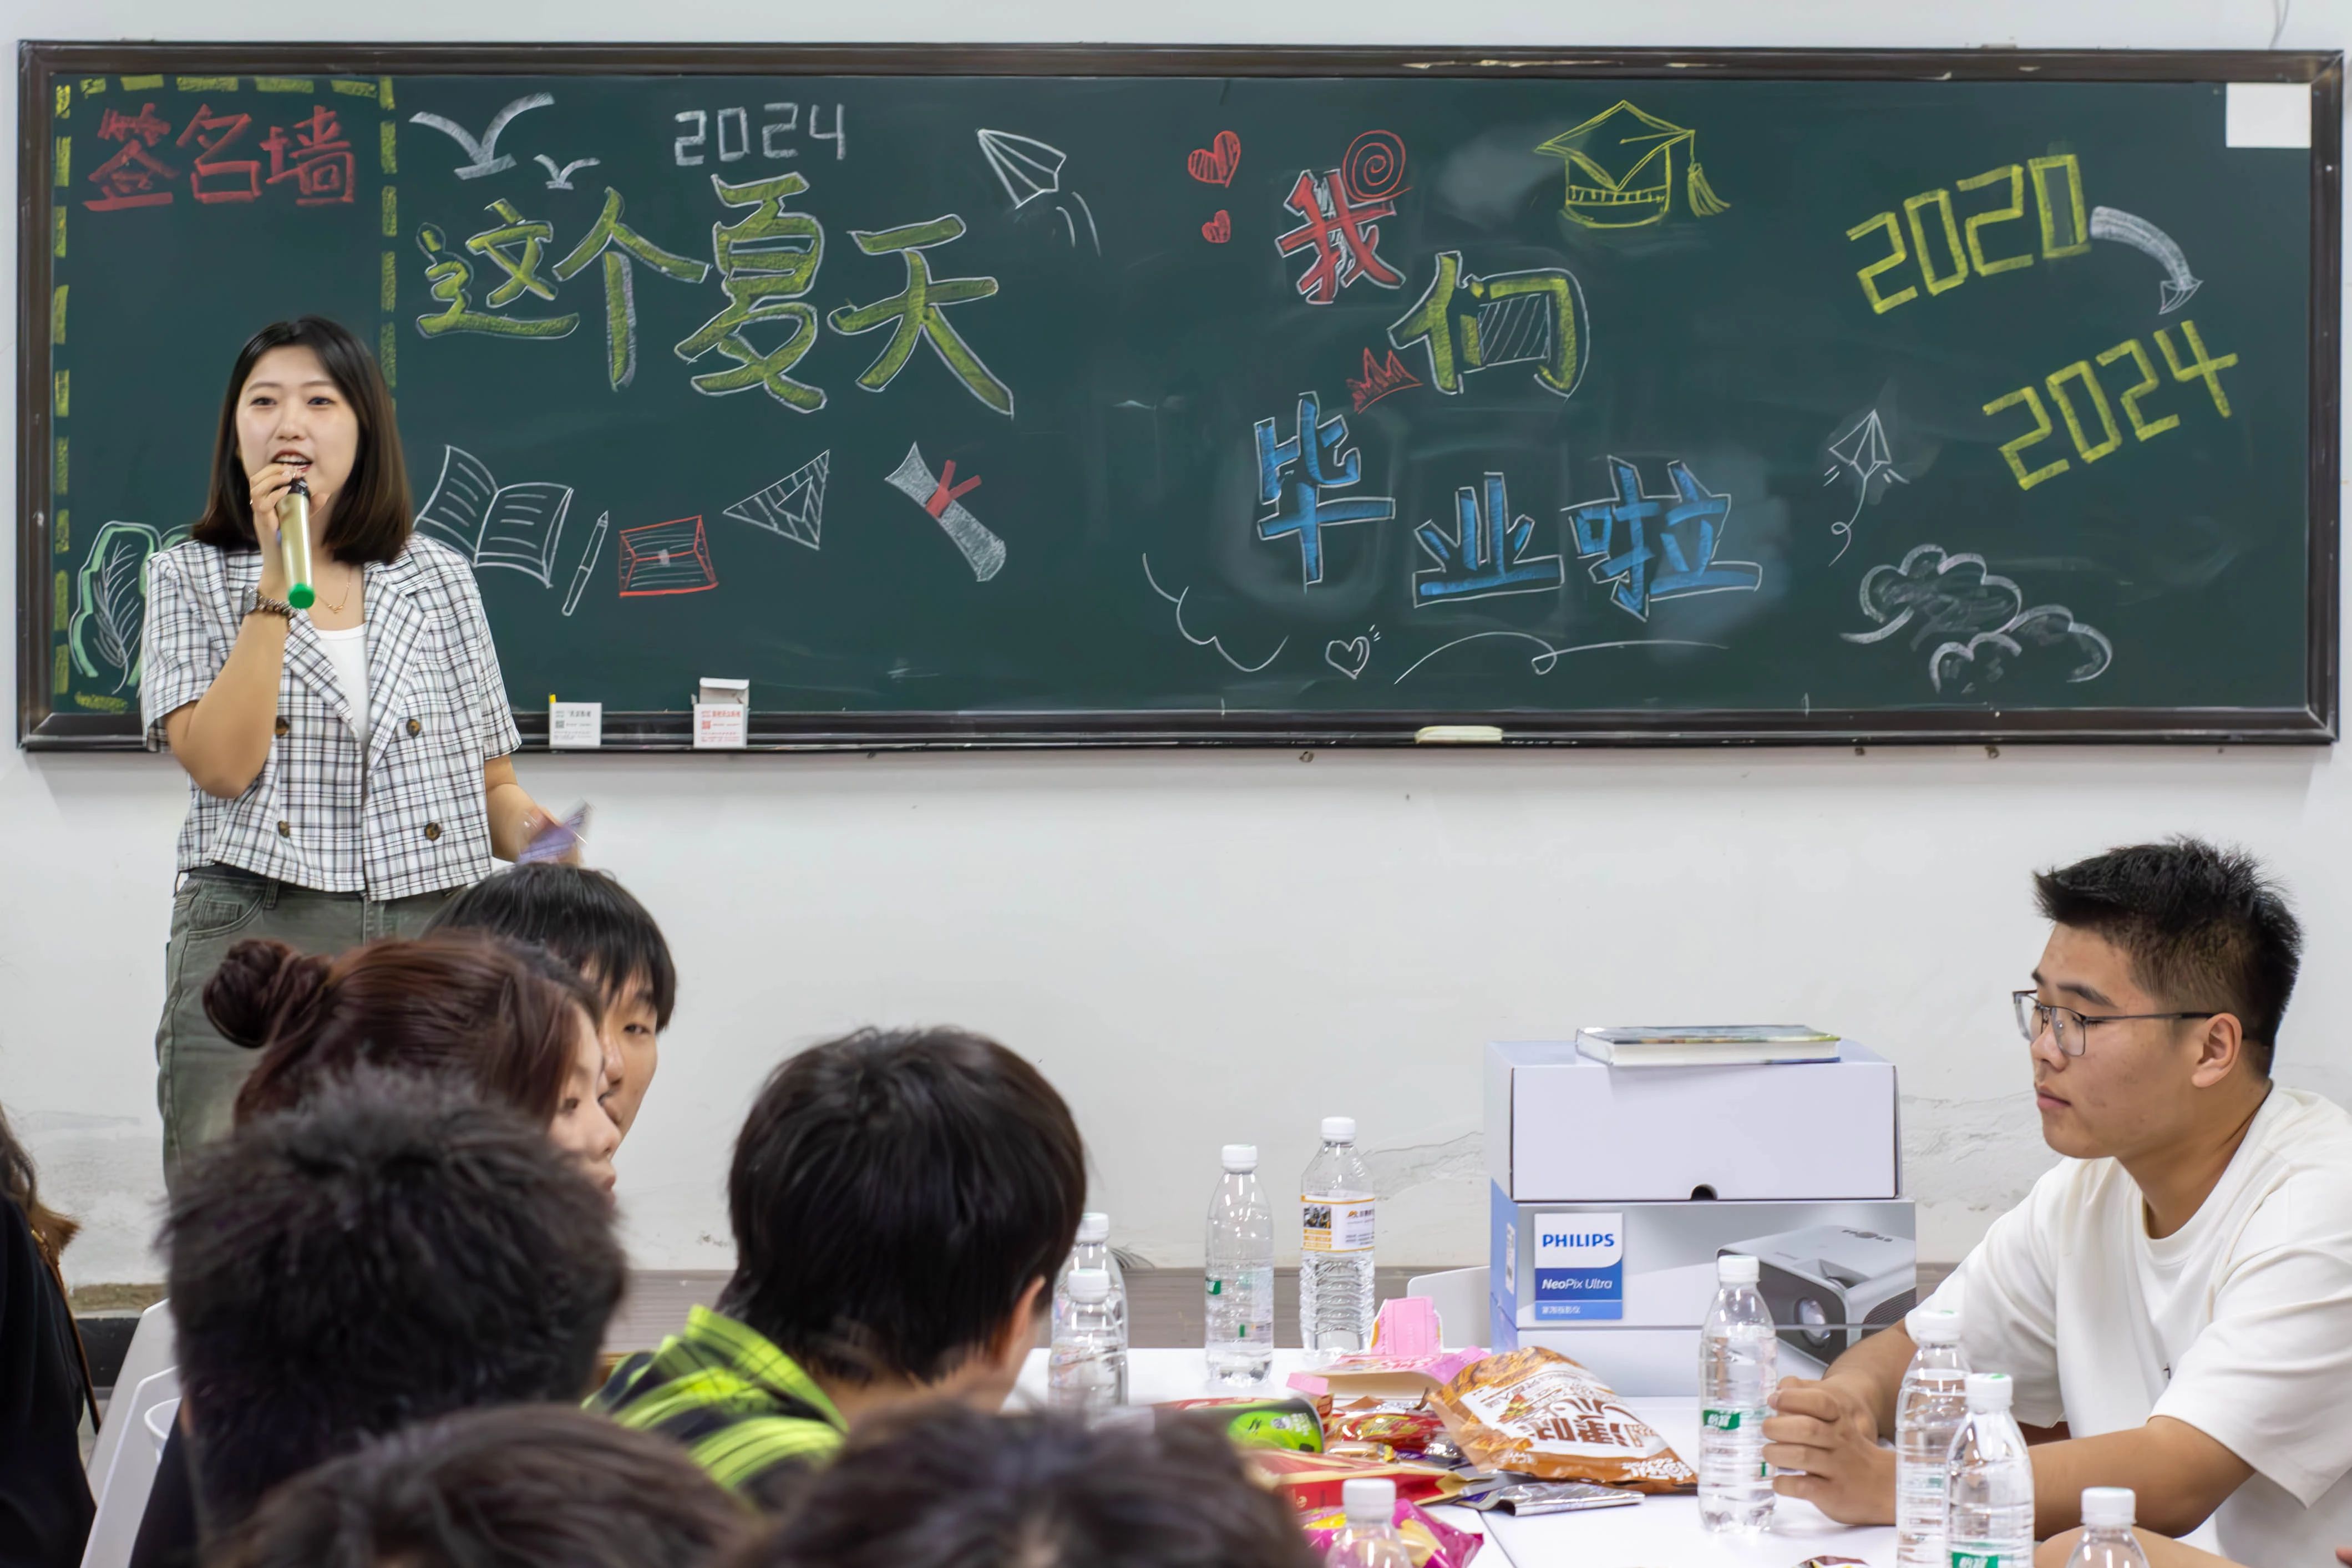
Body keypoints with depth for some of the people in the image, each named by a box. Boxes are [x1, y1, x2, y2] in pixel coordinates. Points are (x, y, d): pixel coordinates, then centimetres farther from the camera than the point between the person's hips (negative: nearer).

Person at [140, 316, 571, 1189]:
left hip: (433, 931, 2)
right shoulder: (191, 576, 7)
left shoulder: (435, 577, 12)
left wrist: (531, 830, -7)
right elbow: (221, 763, -9)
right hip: (255, 941, -2)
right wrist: (279, 579, -8)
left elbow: (491, 780, 16)